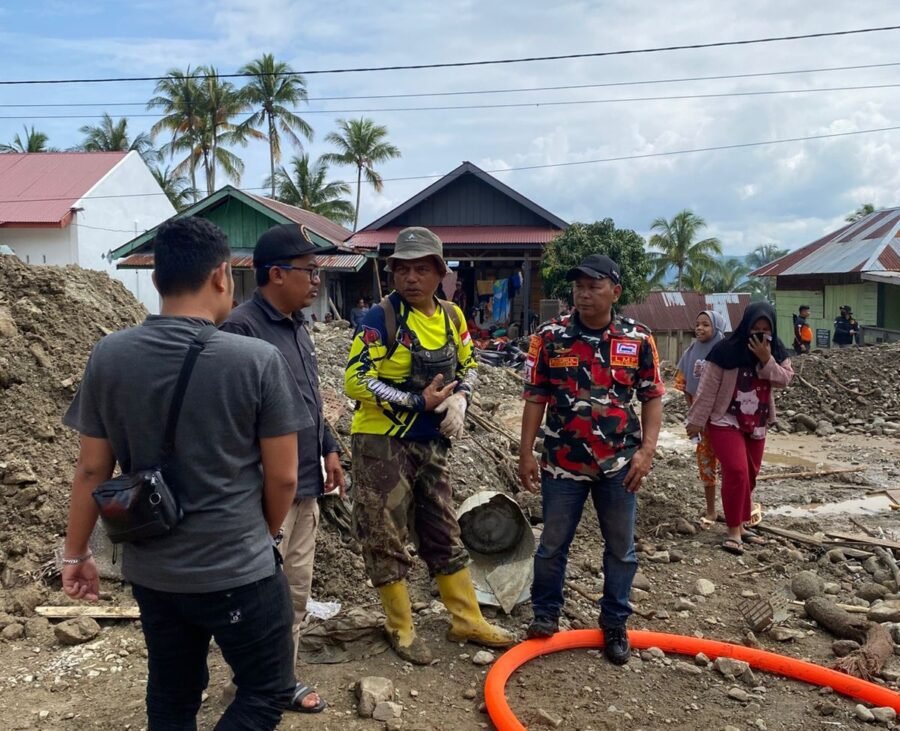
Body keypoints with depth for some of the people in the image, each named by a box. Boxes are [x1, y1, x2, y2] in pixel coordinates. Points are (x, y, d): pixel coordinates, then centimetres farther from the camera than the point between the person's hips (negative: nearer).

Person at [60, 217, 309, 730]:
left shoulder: (109, 357, -7)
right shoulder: (259, 359, -17)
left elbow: (92, 469, 0)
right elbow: (282, 476, -11)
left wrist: (76, 553, 13)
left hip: (150, 570, 5)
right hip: (239, 570, -5)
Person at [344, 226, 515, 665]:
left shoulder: (451, 318, 5)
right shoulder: (381, 318, -15)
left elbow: (467, 368, 19)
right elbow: (357, 382, -21)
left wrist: (459, 401, -3)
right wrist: (419, 402, -20)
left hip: (431, 445, 6)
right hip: (382, 444, -6)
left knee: (444, 536, 16)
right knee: (386, 541, 4)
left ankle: (468, 622, 28)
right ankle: (401, 630, 20)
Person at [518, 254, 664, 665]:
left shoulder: (638, 340, -3)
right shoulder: (550, 337, -5)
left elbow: (652, 399, 2)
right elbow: (535, 399, -1)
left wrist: (647, 450, -9)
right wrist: (526, 454, -4)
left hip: (619, 463, 1)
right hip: (563, 462, 0)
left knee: (621, 548, 12)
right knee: (553, 544, 11)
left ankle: (615, 624, 28)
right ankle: (546, 613, 31)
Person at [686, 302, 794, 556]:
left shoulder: (777, 351, 1)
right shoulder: (726, 350, -16)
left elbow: (784, 380, -8)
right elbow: (708, 388, -13)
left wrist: (766, 360, -22)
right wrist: (697, 420, -12)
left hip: (757, 424, 6)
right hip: (726, 421, -6)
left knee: (750, 475, 11)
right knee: (736, 472, -16)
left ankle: (741, 524, 24)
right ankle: (734, 530, -7)